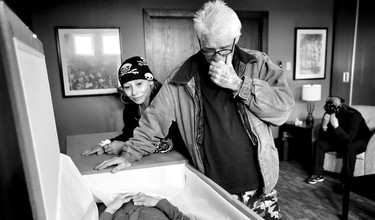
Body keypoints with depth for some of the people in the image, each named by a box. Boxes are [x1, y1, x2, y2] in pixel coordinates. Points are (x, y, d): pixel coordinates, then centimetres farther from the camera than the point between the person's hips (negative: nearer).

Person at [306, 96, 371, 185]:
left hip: (359, 141, -5)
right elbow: (322, 136, -12)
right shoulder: (328, 114, -15)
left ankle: (346, 181, -25)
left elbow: (349, 139, -37)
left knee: (349, 148, -38)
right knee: (319, 143, -14)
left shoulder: (353, 115, -30)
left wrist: (336, 126, -46)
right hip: (339, 139, 5)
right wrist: (324, 125, -32)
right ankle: (318, 174, -8)